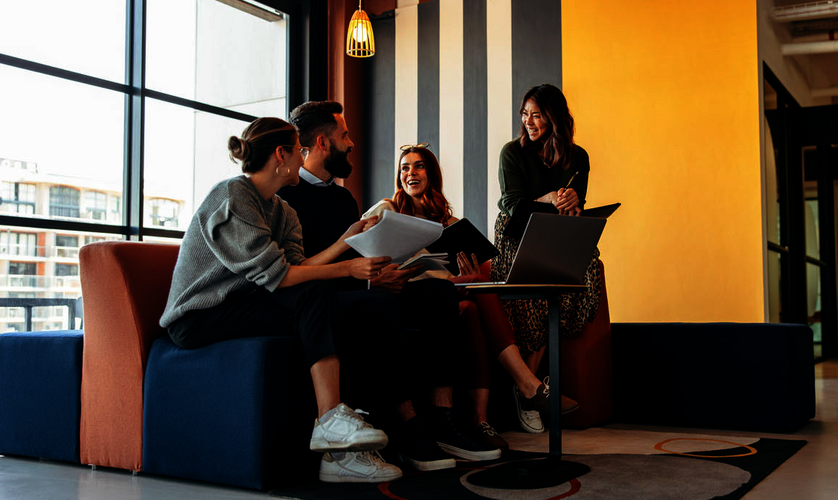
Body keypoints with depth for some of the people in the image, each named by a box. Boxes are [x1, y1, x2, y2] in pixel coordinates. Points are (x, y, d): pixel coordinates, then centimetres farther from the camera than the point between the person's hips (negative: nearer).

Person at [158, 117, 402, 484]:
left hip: (238, 308, 8)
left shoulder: (281, 211, 15)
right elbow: (275, 274, -22)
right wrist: (347, 269, -20)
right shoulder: (231, 197, -14)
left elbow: (297, 268, -1)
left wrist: (346, 240, -3)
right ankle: (330, 420, -24)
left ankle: (341, 452, -21)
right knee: (317, 294, -24)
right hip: (196, 319, -8)